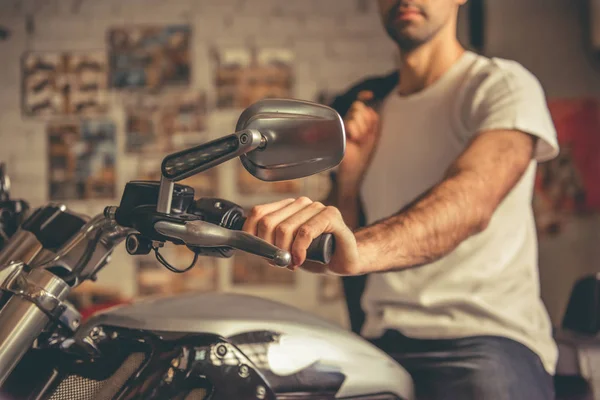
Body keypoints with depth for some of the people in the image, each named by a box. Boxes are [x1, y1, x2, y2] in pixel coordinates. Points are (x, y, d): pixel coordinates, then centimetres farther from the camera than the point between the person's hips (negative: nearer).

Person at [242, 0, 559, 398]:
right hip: (380, 342, 5)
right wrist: (350, 168, 3)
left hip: (484, 337, -5)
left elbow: (472, 196, -21)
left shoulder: (503, 85, 1)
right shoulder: (370, 109, 21)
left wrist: (359, 248, -38)